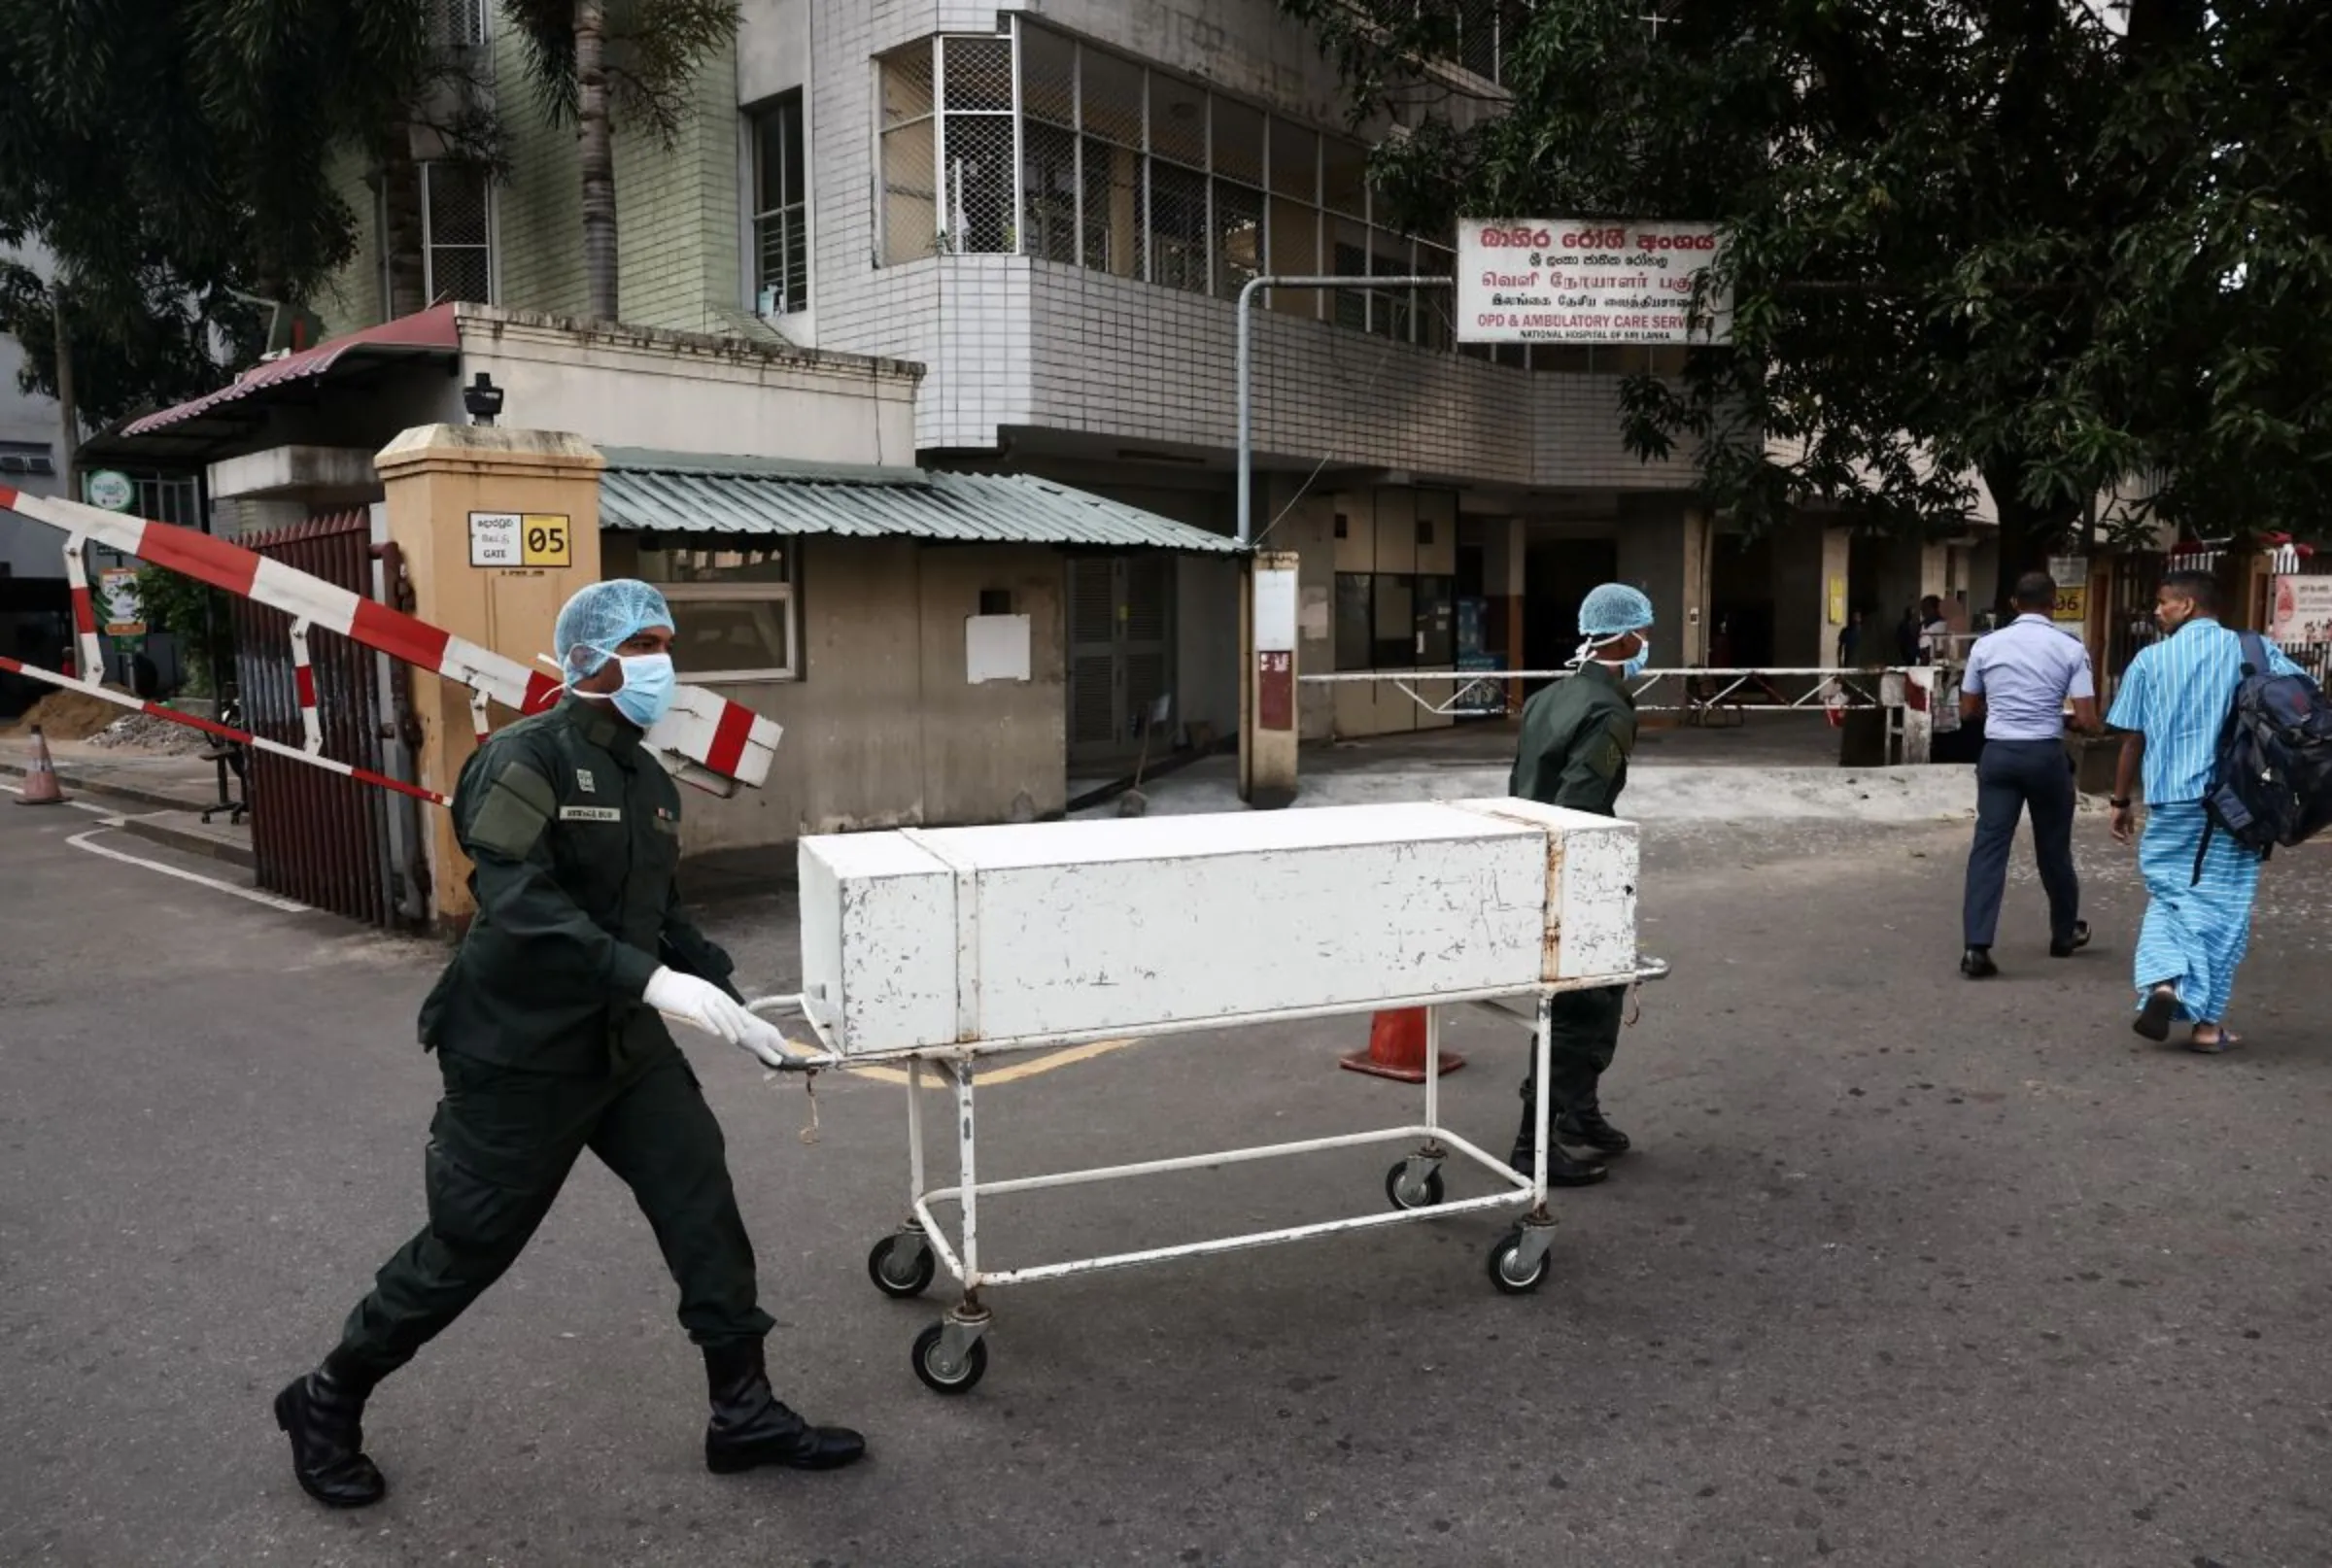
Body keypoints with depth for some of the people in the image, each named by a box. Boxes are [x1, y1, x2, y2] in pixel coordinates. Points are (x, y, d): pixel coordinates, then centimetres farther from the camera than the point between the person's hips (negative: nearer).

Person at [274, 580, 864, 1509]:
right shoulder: (527, 757, -17)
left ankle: (745, 1415, 18)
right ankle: (327, 1405, 32)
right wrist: (649, 979, -37)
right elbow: (516, 903, -29)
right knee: (467, 1247, 7)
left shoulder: (651, 784, 8)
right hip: (519, 1053, -7)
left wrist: (735, 1008, 7)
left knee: (705, 1211, 4)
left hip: (624, 1045, 7)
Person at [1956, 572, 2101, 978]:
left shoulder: (1986, 645, 4)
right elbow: (2087, 723, -6)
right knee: (2053, 847, 16)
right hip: (2046, 754, -1)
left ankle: (1976, 946, -13)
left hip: (1998, 753, 1)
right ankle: (2064, 934, 36)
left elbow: (1968, 710, 13)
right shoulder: (2070, 648, -2)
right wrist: (2062, 717, 15)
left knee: (1989, 846, -2)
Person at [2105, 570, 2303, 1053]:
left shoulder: (2151, 659, 1)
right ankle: (2207, 1022, 9)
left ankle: (2163, 981, -11)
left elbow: (2133, 739, 3)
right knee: (2221, 908, 7)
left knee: (2168, 897, 14)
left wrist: (2122, 801, 12)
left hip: (2171, 801, 0)